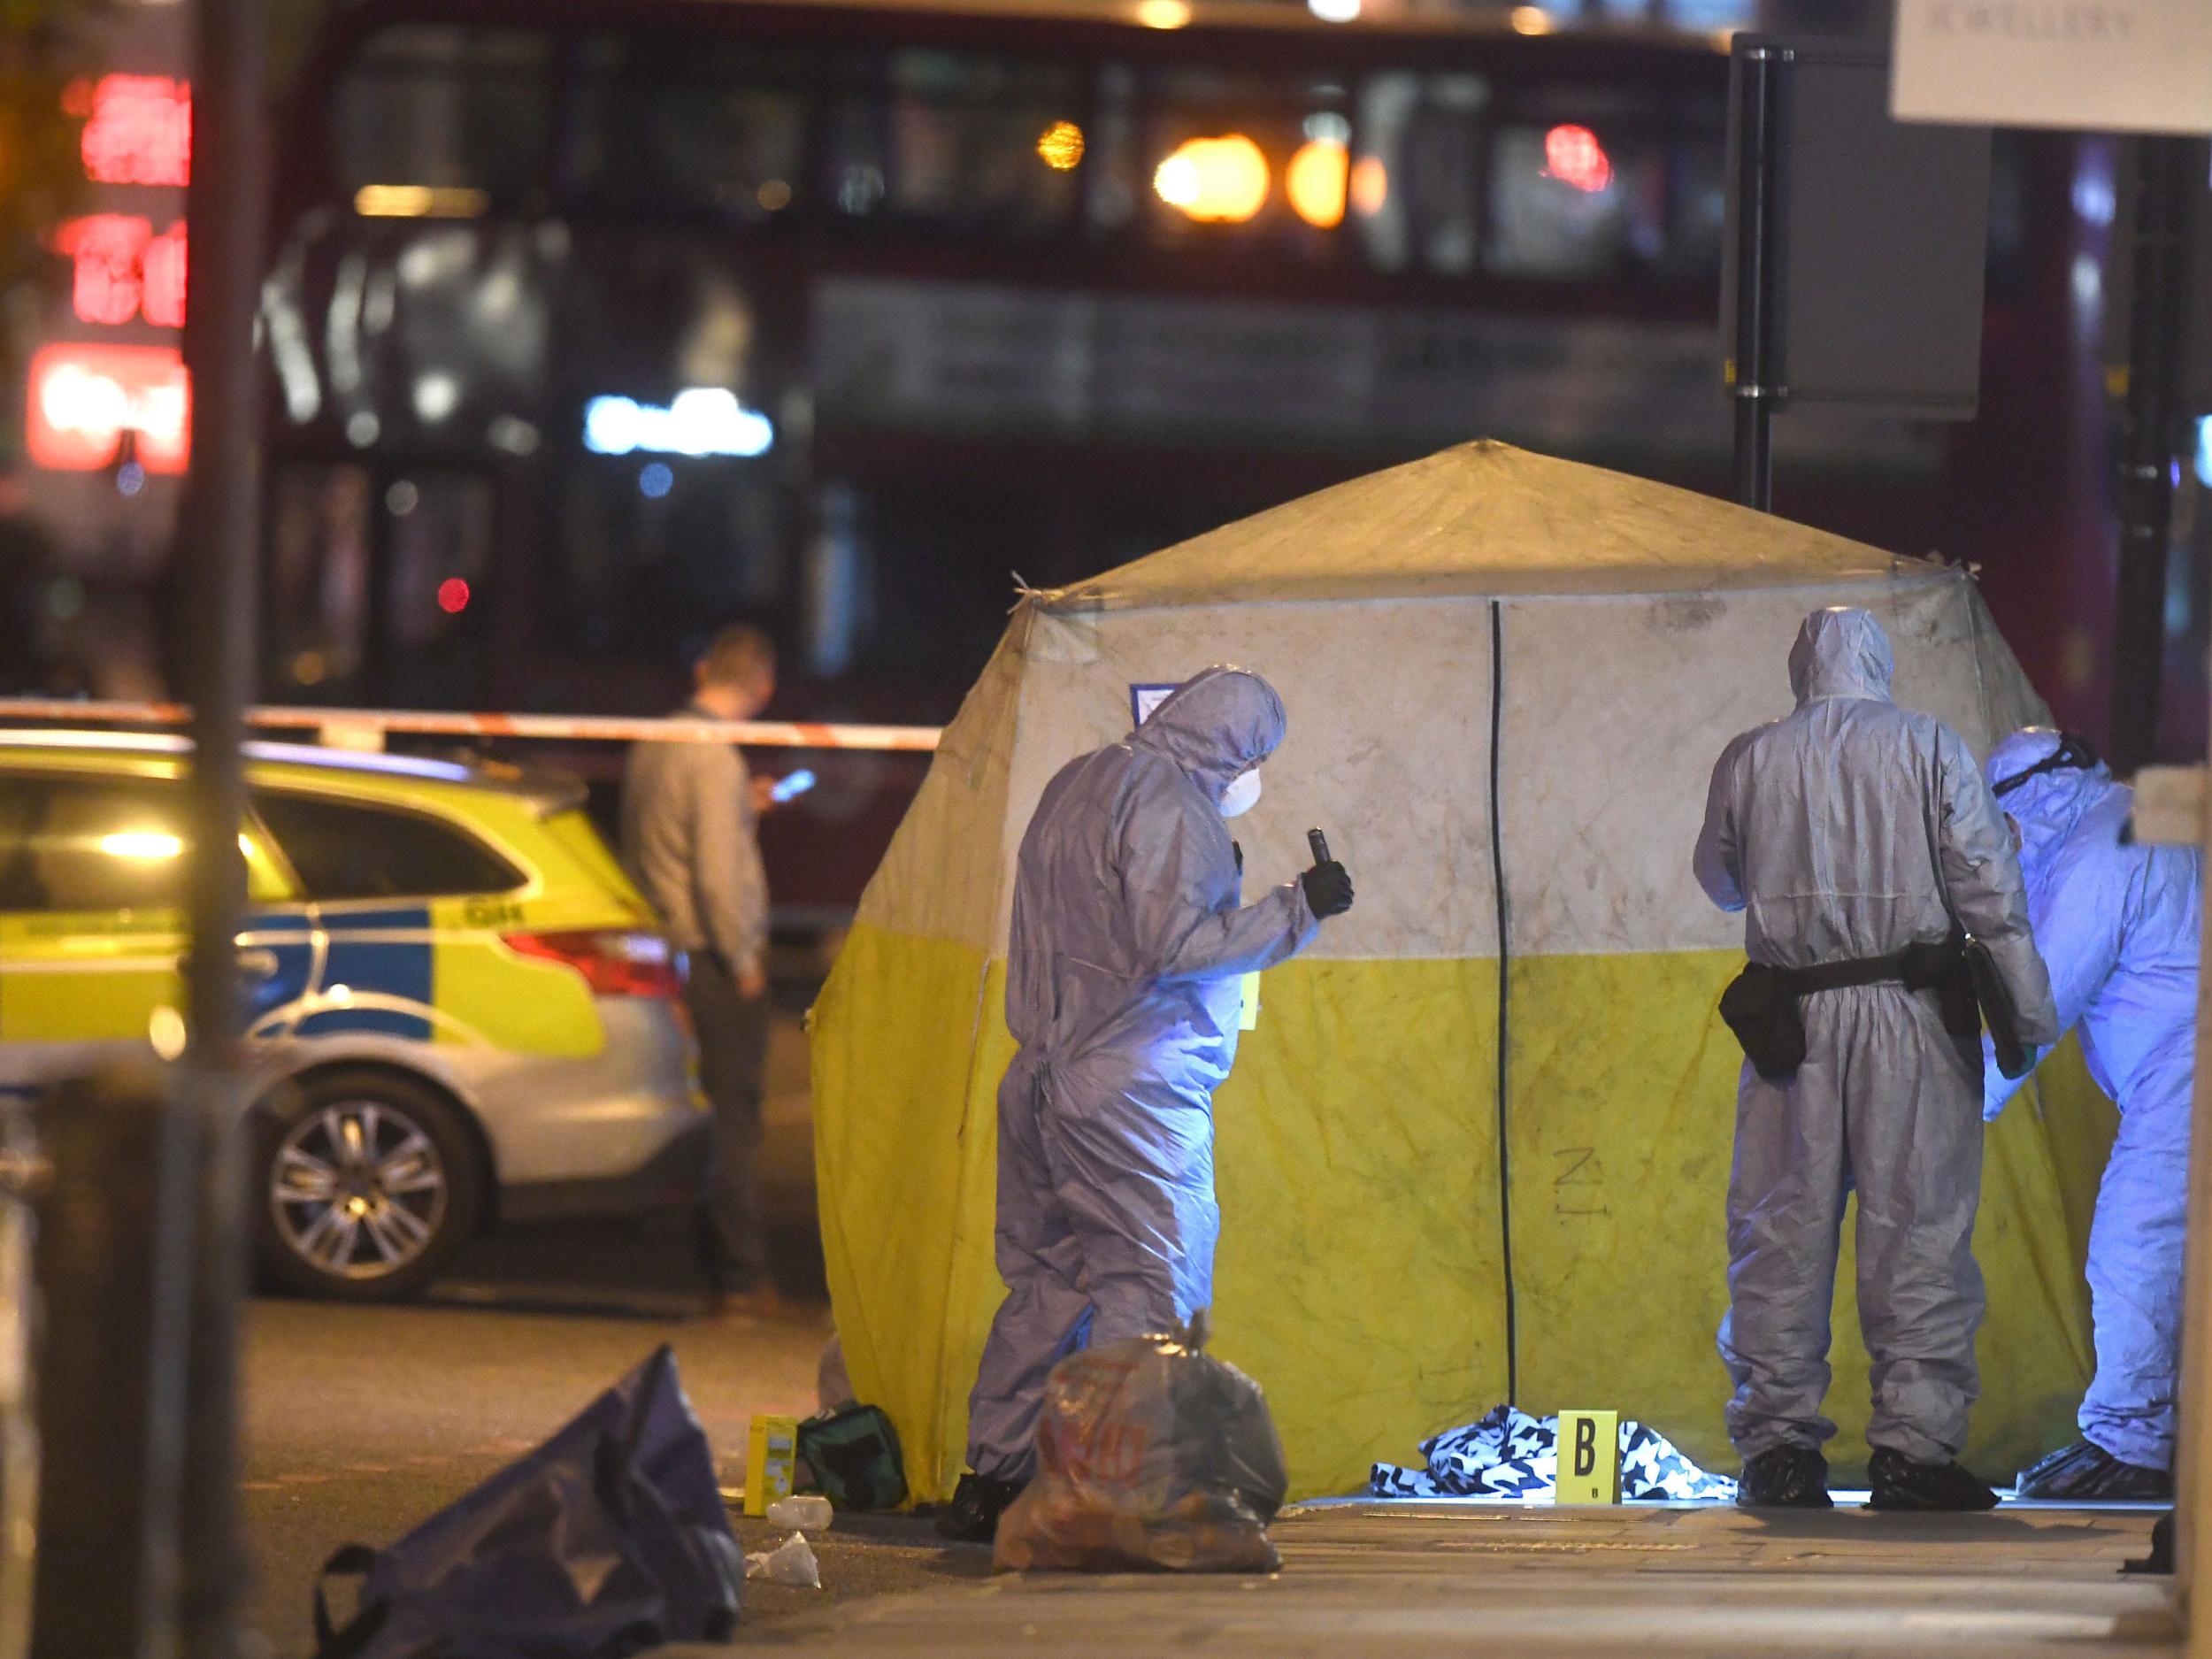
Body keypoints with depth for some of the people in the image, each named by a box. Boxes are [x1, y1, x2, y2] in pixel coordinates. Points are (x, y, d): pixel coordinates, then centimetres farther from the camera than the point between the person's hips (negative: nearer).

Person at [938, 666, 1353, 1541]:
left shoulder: (1077, 783, 16)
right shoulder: (1168, 802, -13)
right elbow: (1173, 944, -19)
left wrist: (1211, 880, 23)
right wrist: (1293, 909, -13)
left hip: (1044, 1073, 9)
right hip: (1132, 1087, -9)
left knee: (1045, 1279, 13)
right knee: (1150, 1281, -7)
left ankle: (988, 1480, 14)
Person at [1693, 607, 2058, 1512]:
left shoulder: (1750, 759, 5)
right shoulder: (1930, 747, 0)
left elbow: (1720, 880, 19)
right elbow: (1988, 886, -5)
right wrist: (2032, 1013, -3)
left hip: (1794, 1017, 2)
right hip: (1914, 1014, -2)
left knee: (1780, 1231, 6)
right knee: (1918, 1226, 0)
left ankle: (1778, 1445, 5)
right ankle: (1913, 1445, -4)